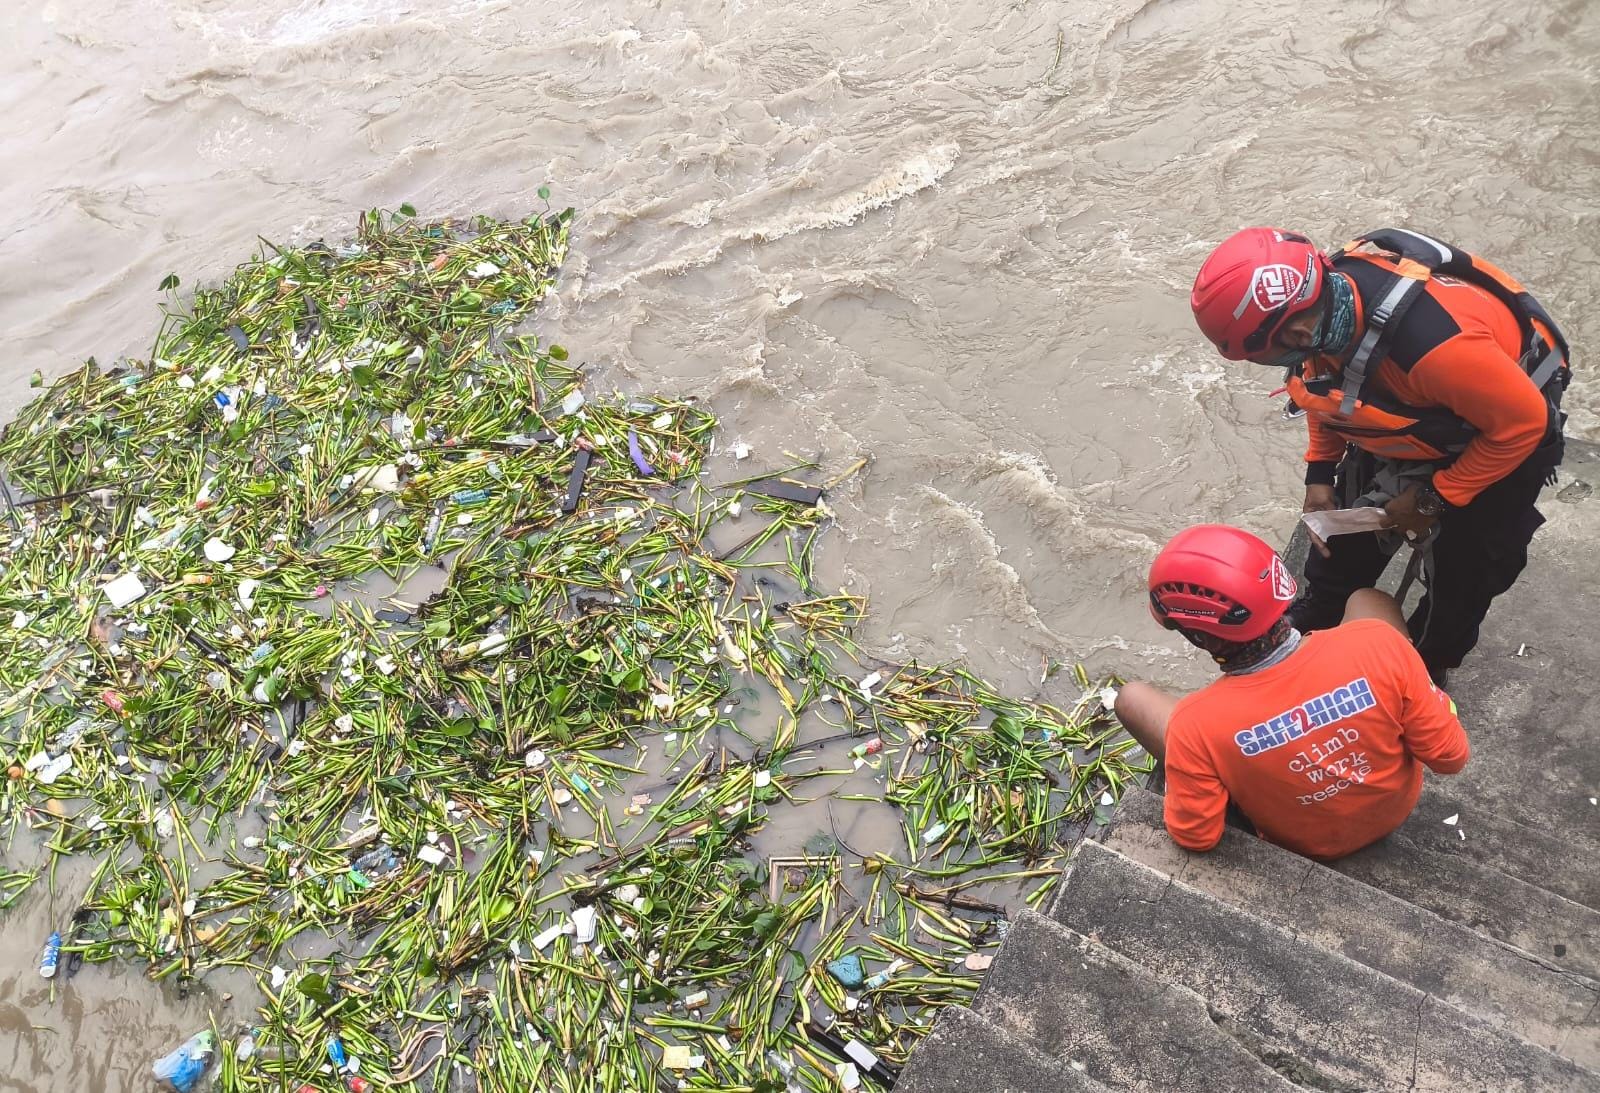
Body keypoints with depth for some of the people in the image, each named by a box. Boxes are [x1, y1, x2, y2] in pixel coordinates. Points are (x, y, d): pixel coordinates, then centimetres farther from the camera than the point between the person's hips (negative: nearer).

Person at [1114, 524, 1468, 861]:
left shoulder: (1196, 725, -37)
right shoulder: (1377, 643, -34)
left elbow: (1196, 837, -21)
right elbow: (1450, 757, -20)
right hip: (1396, 805, 2)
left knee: (1132, 698, 8)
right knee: (1368, 599, 16)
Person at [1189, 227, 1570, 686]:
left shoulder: (1433, 341, -46)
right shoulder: (1321, 297, -26)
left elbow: (1522, 422, -29)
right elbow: (1327, 381, -2)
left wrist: (1434, 499, -20)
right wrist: (1319, 472, -4)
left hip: (1502, 432, -5)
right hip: (1413, 411, 6)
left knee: (1463, 571, 6)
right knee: (1347, 525, 13)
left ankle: (1425, 668, 31)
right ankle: (1317, 619, 38)